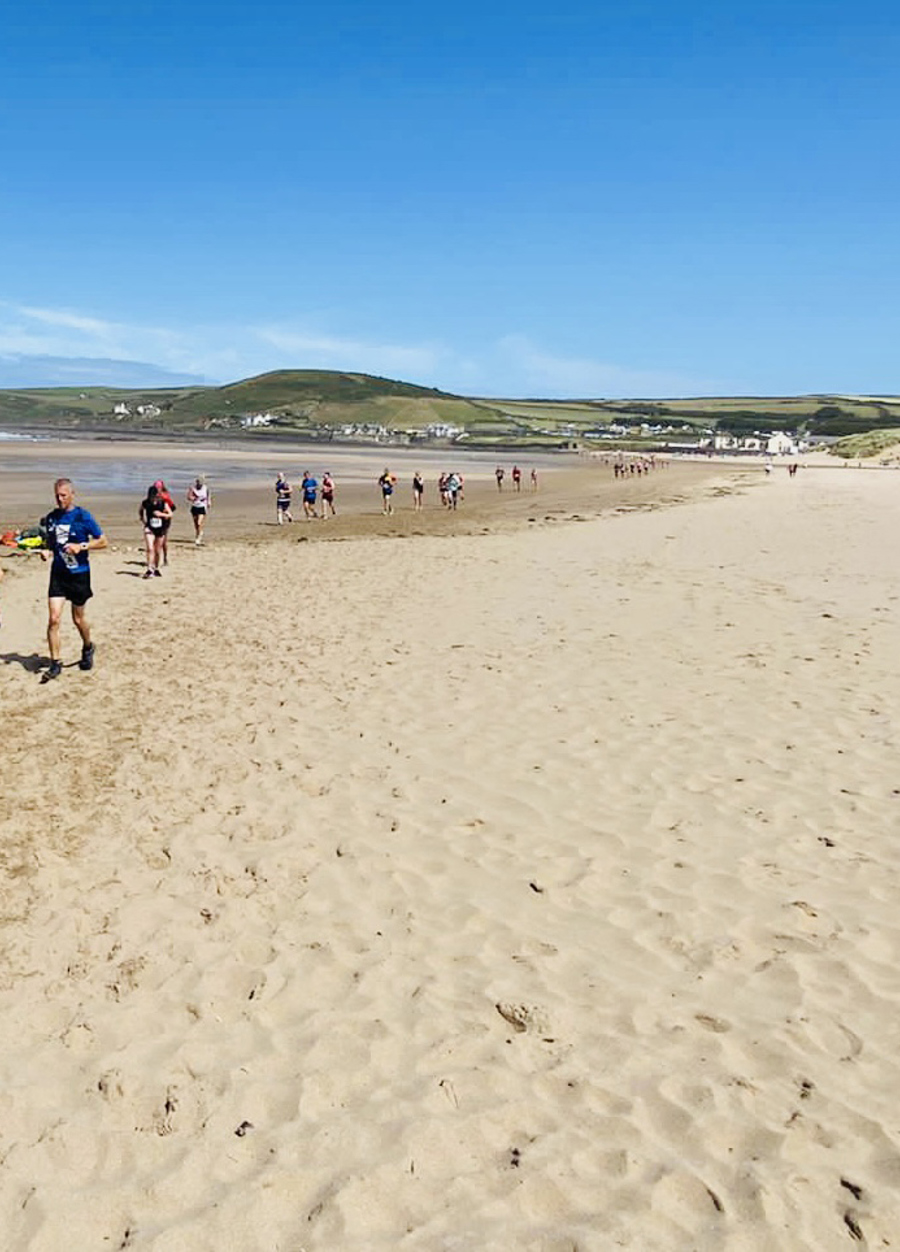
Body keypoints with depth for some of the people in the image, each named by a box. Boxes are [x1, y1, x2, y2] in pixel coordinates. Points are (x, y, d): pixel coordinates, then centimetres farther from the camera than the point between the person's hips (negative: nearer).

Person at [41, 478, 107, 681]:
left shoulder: (83, 517, -8)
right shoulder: (51, 517, 5)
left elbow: (102, 542, -5)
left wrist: (81, 546, -18)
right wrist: (45, 550, -2)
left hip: (79, 574, -3)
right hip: (58, 573, 3)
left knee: (78, 619, 12)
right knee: (53, 619, -7)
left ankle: (88, 648, 41)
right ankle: (55, 664, 0)